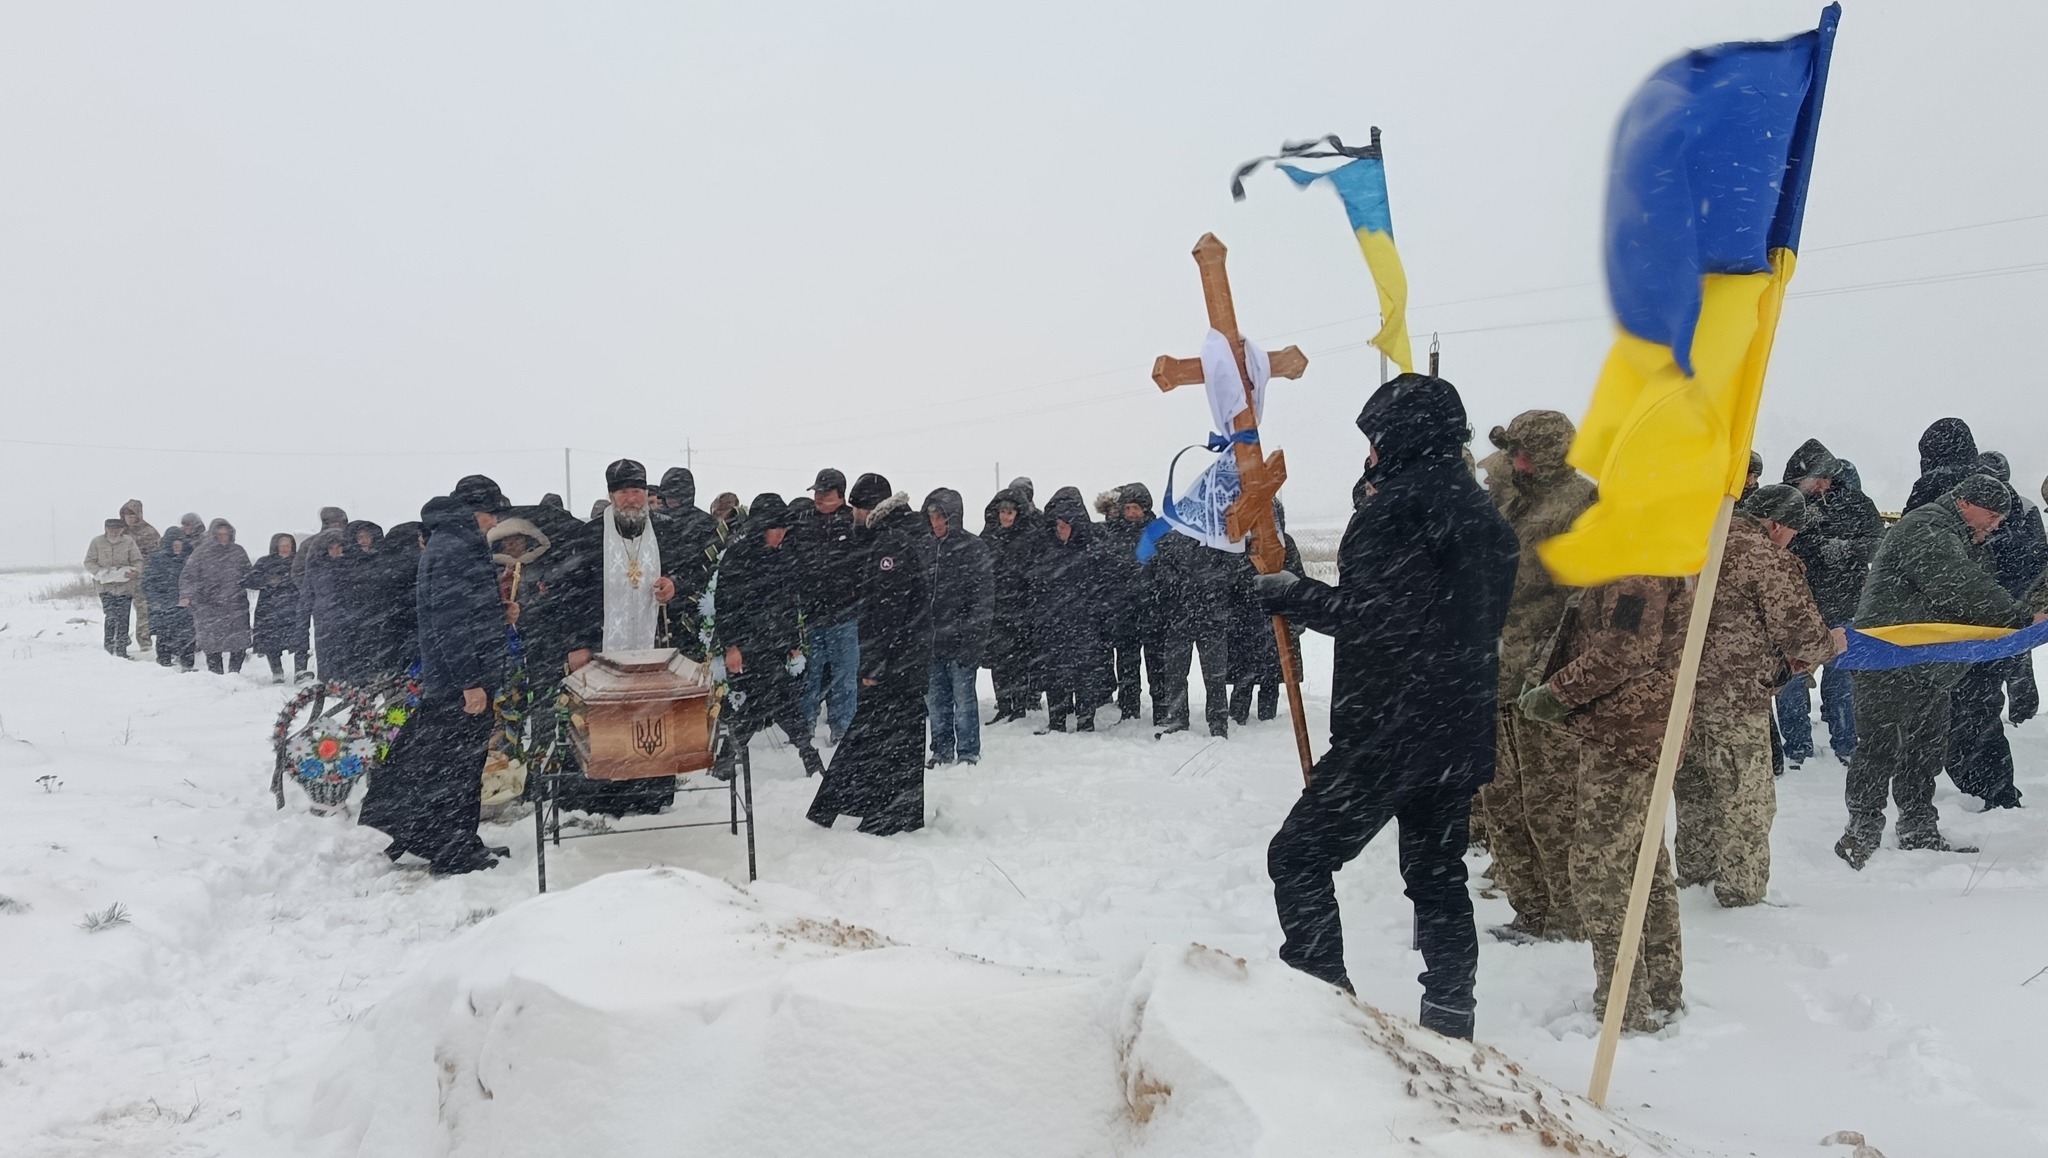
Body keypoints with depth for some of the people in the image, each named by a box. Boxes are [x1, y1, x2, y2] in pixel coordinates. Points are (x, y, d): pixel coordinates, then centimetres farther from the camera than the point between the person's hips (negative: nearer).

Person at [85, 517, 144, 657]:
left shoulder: (128, 541, 1)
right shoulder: (97, 542, 0)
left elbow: (138, 561, 3)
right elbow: (89, 562, 3)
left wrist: (135, 572, -18)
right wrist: (101, 573, -13)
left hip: (125, 585, 1)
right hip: (105, 586, -1)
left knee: (123, 618, 1)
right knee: (111, 616, -11)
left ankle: (121, 649, 10)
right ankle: (108, 643, 8)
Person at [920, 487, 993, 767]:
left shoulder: (973, 547, -5)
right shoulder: (922, 547, 10)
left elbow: (984, 597, -8)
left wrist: (972, 636, -15)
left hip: (960, 638, -5)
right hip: (930, 638, 5)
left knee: (963, 696, -1)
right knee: (935, 697, 11)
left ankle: (969, 752, 10)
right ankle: (942, 750, 22)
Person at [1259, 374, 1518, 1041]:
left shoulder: (1401, 504, -14)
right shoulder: (1482, 513, 14)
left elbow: (1367, 611, -23)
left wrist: (1291, 596, -9)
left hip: (1390, 729, -9)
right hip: (1462, 731, 9)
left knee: (1298, 858, 1)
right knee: (1437, 872, 18)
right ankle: (1448, 1017, 22)